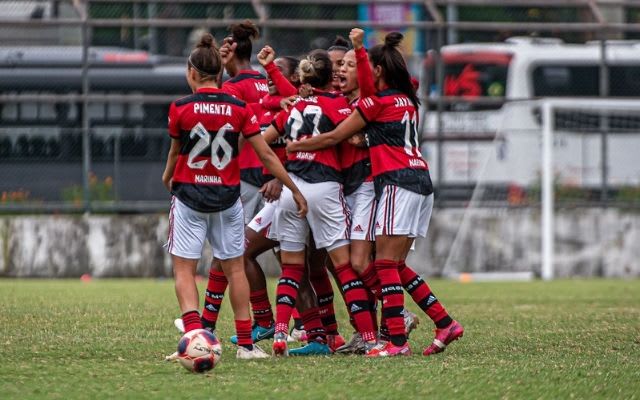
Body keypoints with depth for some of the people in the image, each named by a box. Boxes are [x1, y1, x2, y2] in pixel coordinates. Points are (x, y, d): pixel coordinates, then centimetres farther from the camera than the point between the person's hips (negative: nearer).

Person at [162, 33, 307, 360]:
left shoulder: (180, 108, -8)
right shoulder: (238, 108, -3)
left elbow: (175, 151, 7)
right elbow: (266, 154, -3)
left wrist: (167, 178, 29)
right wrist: (295, 190, 5)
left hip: (189, 197, -2)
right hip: (227, 197, 2)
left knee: (184, 269, 2)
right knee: (234, 267, 13)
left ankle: (194, 332, -19)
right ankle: (245, 343, 12)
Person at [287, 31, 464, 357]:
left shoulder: (376, 103, -6)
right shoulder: (407, 101, 18)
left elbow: (333, 138, -1)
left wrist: (294, 146, 10)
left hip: (398, 182, -9)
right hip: (421, 182, 9)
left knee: (385, 263, -9)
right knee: (396, 264, 13)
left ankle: (397, 340, -16)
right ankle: (445, 323, 10)